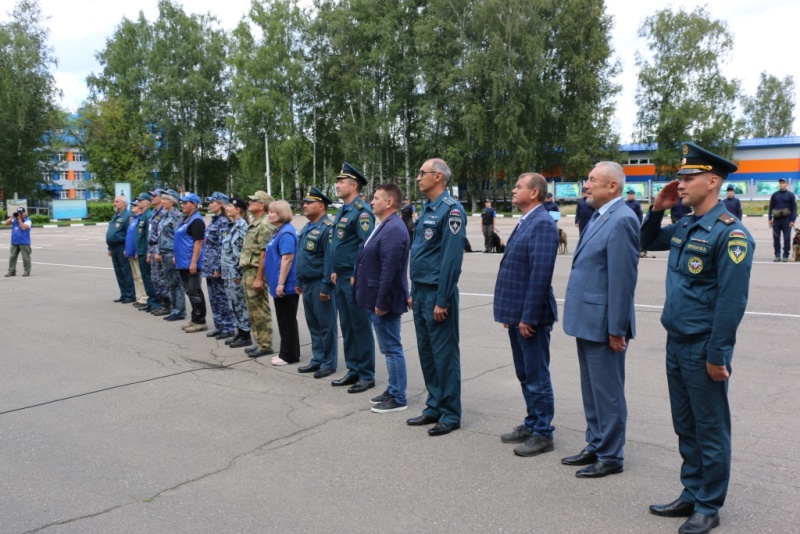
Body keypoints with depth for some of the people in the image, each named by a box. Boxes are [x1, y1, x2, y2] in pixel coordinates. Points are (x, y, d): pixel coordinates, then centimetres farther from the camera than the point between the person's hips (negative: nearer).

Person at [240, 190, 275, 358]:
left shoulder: (264, 226, -15)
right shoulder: (253, 224, 16)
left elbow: (264, 254, -19)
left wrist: (258, 278, -21)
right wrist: (245, 275, 19)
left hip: (256, 273, -10)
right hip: (247, 271, 10)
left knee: (260, 311, -3)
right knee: (253, 311, 14)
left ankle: (265, 345, 4)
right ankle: (260, 342, 21)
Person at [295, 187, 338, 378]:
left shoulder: (327, 228, -15)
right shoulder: (306, 228, 14)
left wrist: (326, 286, -22)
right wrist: (299, 282, 19)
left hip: (320, 283, -9)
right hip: (307, 283, 9)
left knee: (326, 325, 1)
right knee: (313, 324, 15)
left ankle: (329, 363, 11)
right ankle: (317, 360, 26)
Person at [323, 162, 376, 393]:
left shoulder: (362, 211, -14)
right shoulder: (342, 211, 15)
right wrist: (332, 273, 16)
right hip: (340, 279, 9)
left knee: (361, 327, 0)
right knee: (347, 327, 14)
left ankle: (367, 375, 9)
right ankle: (353, 370, 25)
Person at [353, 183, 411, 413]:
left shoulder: (393, 229, -20)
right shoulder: (385, 226, 13)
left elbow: (390, 270, -24)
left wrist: (381, 302, -23)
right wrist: (357, 277, 19)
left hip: (385, 300, -10)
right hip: (377, 298, 10)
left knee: (392, 348, -1)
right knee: (389, 348, 17)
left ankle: (398, 398, 9)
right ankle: (392, 390, 28)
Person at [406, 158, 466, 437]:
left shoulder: (451, 210, -14)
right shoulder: (427, 208, 14)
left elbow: (452, 258, -19)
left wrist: (442, 301, -20)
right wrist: (414, 292, 17)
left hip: (437, 293, -9)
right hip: (421, 292, 9)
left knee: (445, 354, 1)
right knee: (426, 352, 14)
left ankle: (450, 414, 12)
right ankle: (434, 407, 26)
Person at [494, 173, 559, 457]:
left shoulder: (543, 223, -16)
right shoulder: (525, 222, 14)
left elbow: (540, 273, -22)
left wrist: (528, 316, -22)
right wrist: (510, 312, 16)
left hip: (530, 315, -9)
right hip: (517, 312, 10)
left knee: (537, 376, 2)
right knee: (525, 375, 18)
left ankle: (543, 434, 14)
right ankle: (531, 424, 30)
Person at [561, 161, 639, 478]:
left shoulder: (622, 220, -17)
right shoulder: (599, 216, 13)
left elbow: (623, 278, -20)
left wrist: (617, 329, -19)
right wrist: (579, 316, 17)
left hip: (603, 322, -10)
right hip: (587, 319, 10)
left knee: (607, 391, 3)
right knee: (591, 389, 19)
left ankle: (610, 457, 17)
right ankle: (595, 446, 32)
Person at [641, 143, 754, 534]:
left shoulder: (729, 233, -16)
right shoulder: (684, 227, 8)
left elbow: (732, 300, -19)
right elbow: (647, 242, 27)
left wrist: (717, 355, -18)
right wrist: (657, 210, 9)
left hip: (703, 350, -8)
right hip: (676, 344, 8)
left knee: (710, 430, 7)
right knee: (685, 427, 17)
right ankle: (691, 495, 31)